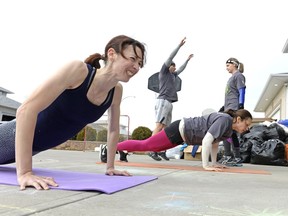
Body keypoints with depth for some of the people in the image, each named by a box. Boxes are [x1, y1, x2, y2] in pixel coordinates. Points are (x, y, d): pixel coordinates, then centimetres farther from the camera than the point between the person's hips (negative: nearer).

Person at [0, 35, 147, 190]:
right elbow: (26, 109, -37)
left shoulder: (116, 91, -13)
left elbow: (113, 129, 4)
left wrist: (110, 167, 3)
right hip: (17, 135, -6)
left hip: (41, 144, 6)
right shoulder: (78, 69, -31)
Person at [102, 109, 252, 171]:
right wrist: (205, 165, -31)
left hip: (182, 134, 9)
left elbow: (215, 143, 15)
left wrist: (214, 162, 11)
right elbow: (206, 141, -33)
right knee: (144, 145, 1)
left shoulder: (230, 128, 4)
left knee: (151, 147, 22)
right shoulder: (225, 120, -25)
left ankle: (122, 151, 39)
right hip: (179, 130, -9)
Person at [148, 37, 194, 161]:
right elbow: (170, 58, 0)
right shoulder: (164, 72, 6)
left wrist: (188, 60, 52)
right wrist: (180, 45, 2)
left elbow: (181, 70, 43)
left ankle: (160, 150, 0)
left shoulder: (172, 75, 26)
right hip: (163, 101, -9)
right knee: (159, 126, -16)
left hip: (169, 102, 9)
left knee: (165, 127, 2)